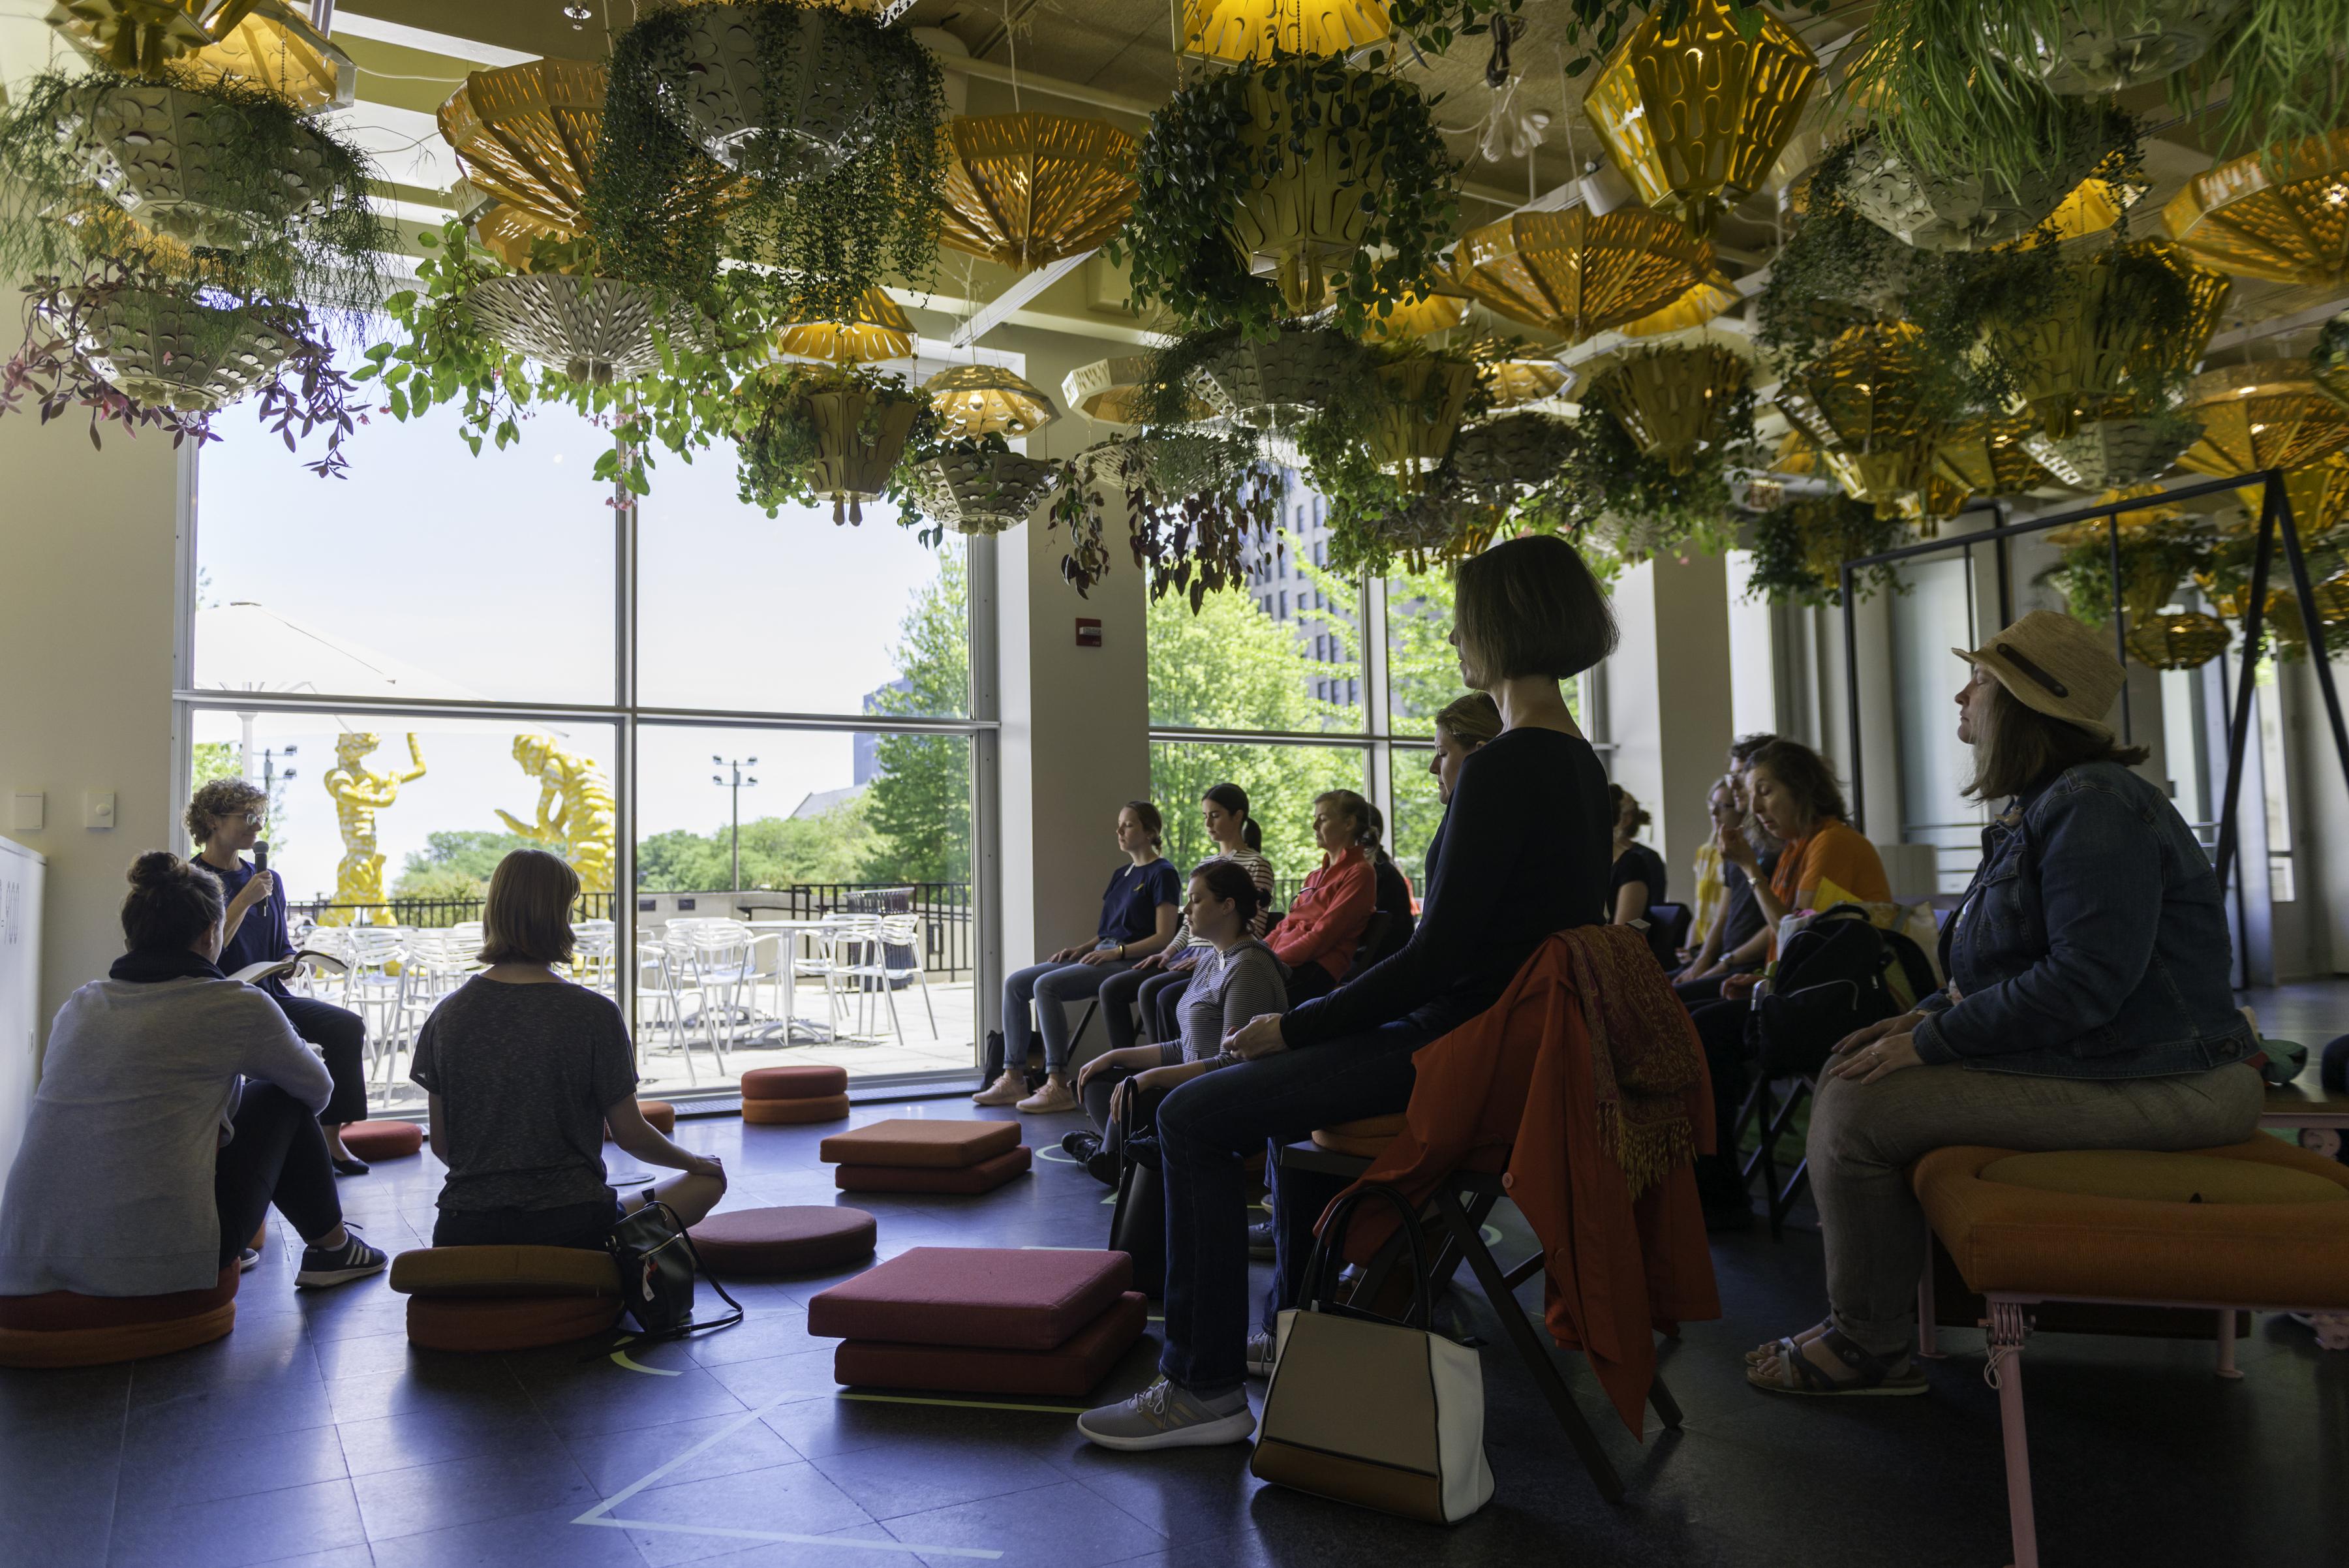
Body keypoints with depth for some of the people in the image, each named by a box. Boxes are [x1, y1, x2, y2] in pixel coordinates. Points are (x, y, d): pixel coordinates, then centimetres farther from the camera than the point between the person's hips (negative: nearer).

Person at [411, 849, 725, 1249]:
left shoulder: (447, 1014, -1)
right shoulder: (593, 1013, -13)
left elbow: (441, 1144, 6)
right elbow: (630, 1135, -4)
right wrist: (693, 1162, 15)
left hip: (465, 1231, 5)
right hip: (570, 1225, -5)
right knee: (707, 1181, 16)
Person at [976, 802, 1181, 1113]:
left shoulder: (1162, 874, -4)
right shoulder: (1121, 874, 22)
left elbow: (1164, 936, -11)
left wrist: (1115, 952, -18)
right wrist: (1083, 948, 7)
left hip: (1129, 962, -9)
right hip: (1101, 956, 9)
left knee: (1046, 984, -29)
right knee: (1015, 983, -4)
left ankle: (1058, 1087, -29)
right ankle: (1012, 1079, -6)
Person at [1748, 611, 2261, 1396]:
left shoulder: (2095, 807, -19)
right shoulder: (2039, 808, 16)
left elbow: (2088, 977, -28)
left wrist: (1931, 1041, -22)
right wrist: (1931, 1012, 6)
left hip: (2150, 1086, -11)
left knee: (1857, 1110, -17)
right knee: (1850, 1066, 12)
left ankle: (1866, 1348, 1)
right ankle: (1869, 1316, 17)